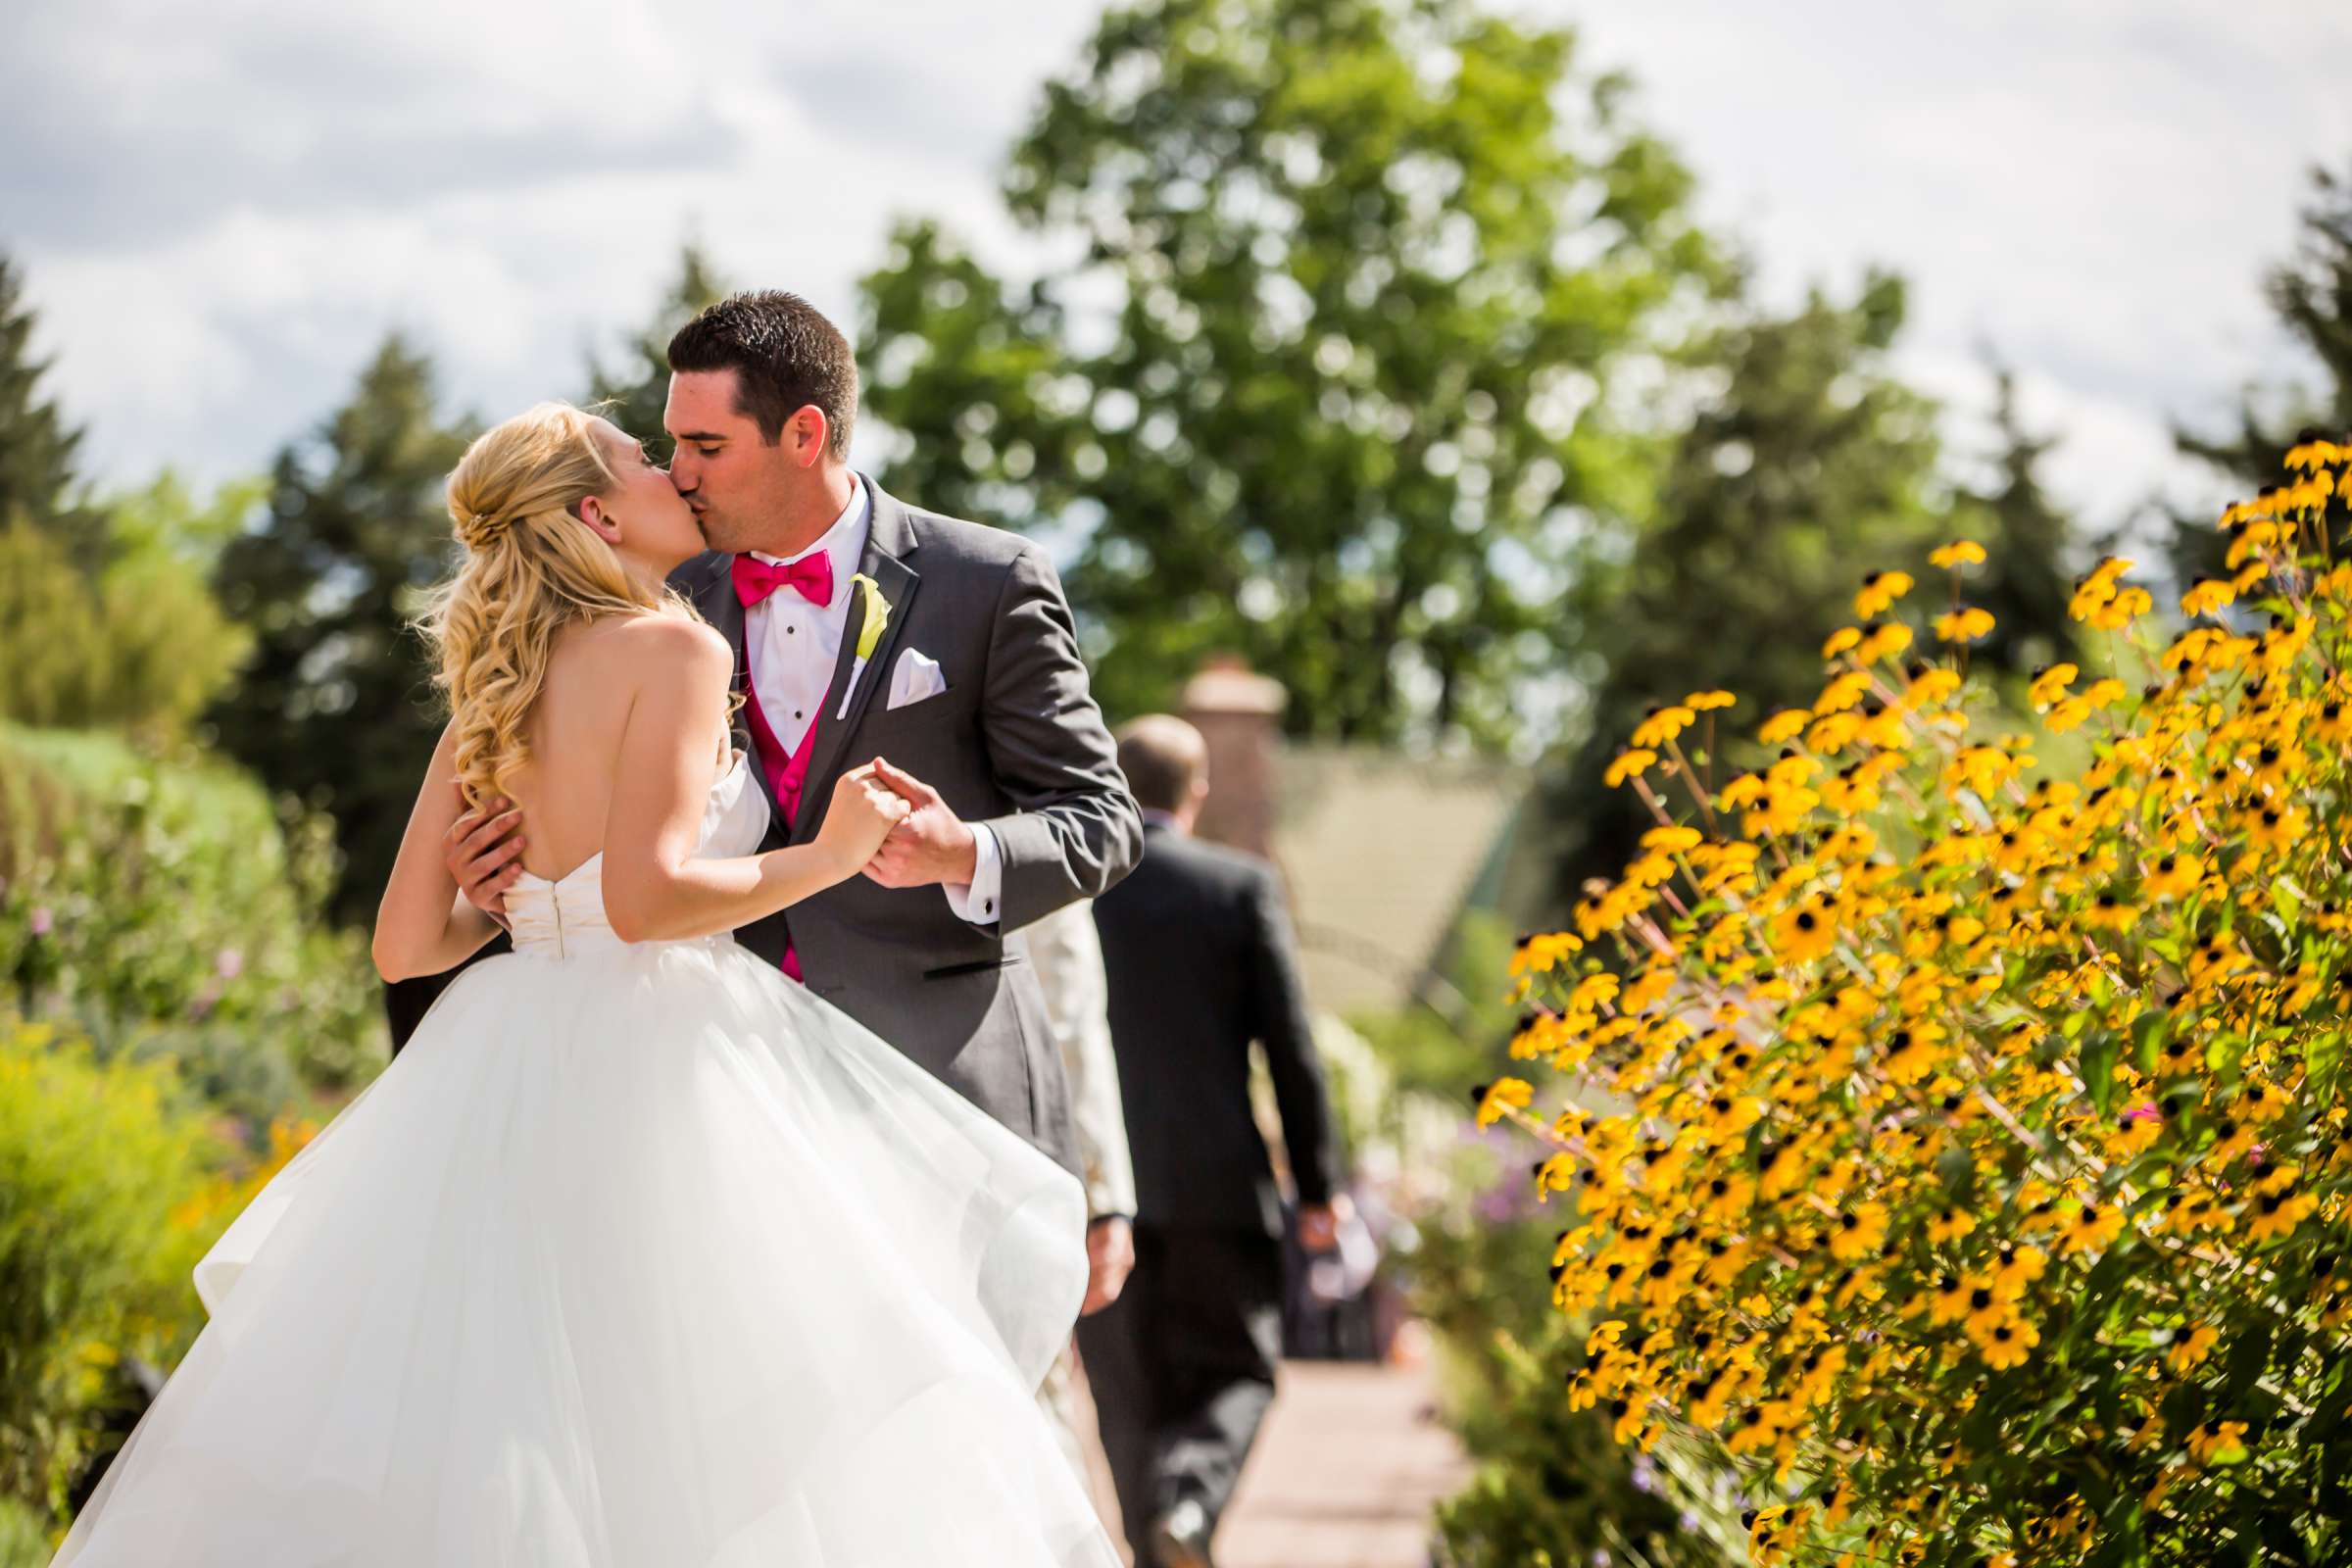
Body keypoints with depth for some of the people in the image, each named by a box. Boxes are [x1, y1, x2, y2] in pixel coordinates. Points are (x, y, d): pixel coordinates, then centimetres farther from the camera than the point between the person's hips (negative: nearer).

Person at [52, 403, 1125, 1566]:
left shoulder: (488, 701, 14)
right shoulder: (674, 652, -7)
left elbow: (407, 941, 11)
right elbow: (649, 898, -19)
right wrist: (830, 856, -7)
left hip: (509, 1078, 8)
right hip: (661, 1064, -8)